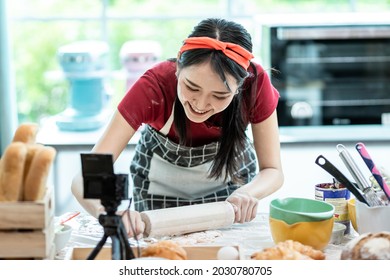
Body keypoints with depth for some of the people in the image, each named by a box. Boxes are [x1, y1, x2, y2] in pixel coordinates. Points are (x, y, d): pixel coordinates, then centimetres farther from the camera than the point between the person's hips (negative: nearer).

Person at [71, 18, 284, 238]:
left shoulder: (255, 83, -34)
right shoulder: (154, 87, -37)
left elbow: (273, 171, -22)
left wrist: (247, 193, -45)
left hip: (231, 173, 1)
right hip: (161, 180, -1)